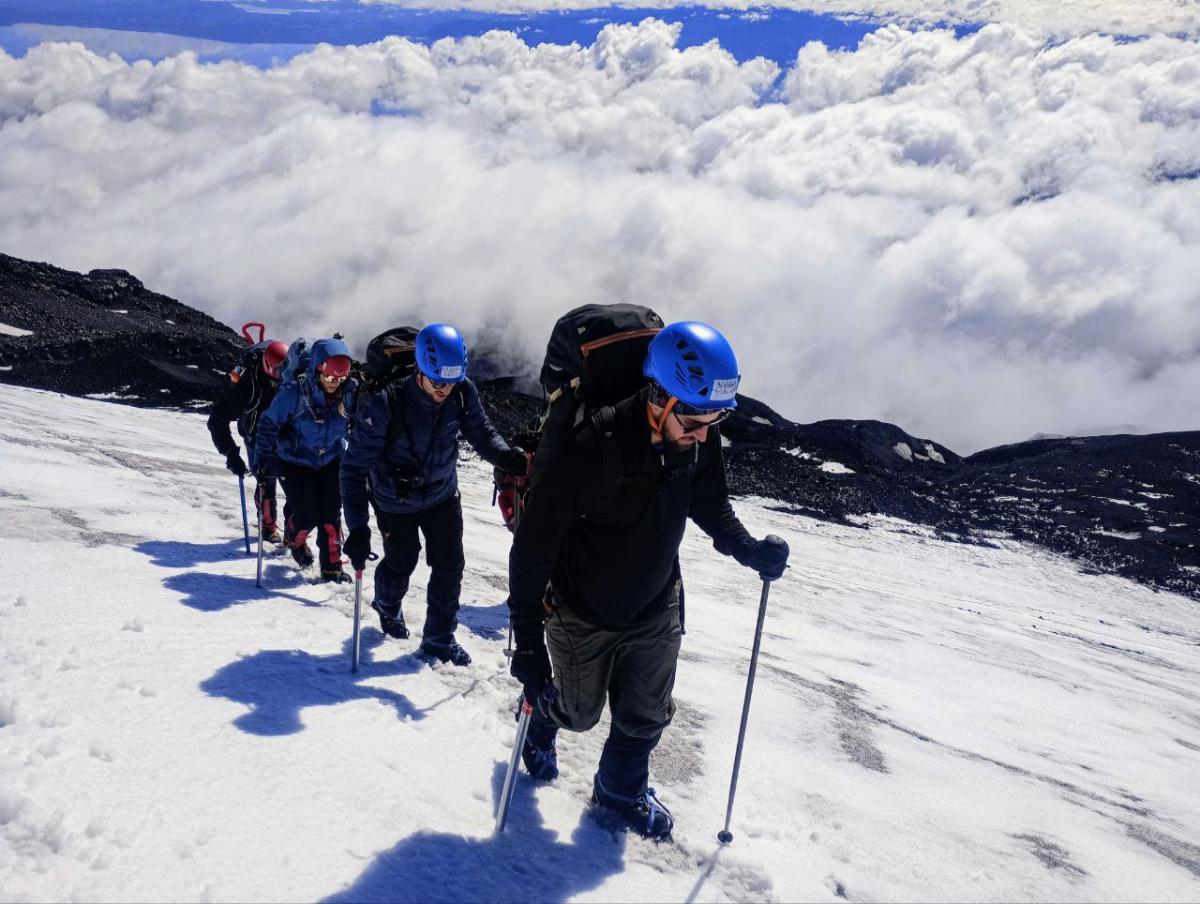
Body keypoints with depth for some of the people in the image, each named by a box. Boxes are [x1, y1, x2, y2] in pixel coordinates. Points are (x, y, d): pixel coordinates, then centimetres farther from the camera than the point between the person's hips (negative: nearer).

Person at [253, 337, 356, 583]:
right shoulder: (294, 392, -26)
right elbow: (268, 423, -15)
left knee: (331, 514, -2)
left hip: (330, 460, 3)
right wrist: (264, 458, -14)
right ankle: (294, 540, 32)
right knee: (307, 516, -4)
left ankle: (331, 567, 12)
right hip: (295, 462, -3)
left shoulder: (348, 392, -15)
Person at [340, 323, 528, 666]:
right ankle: (387, 606, 50)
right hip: (395, 501, -3)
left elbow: (481, 432, -6)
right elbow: (355, 466, -29)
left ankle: (439, 638, 23)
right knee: (401, 562, 15)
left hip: (442, 494, 3)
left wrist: (508, 457, -28)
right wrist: (357, 527, -35)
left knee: (450, 565, 3)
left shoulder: (463, 393, -21)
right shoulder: (384, 403, -33)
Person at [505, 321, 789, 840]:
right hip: (582, 616, -3)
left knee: (646, 716, 16)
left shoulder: (701, 440, -18)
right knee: (580, 711, 20)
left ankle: (621, 788, 46)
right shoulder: (591, 451, -35)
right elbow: (532, 550, -27)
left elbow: (710, 506, 4)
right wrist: (528, 645, -27)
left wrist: (747, 549, -13)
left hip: (657, 611, 4)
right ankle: (540, 723, 55)